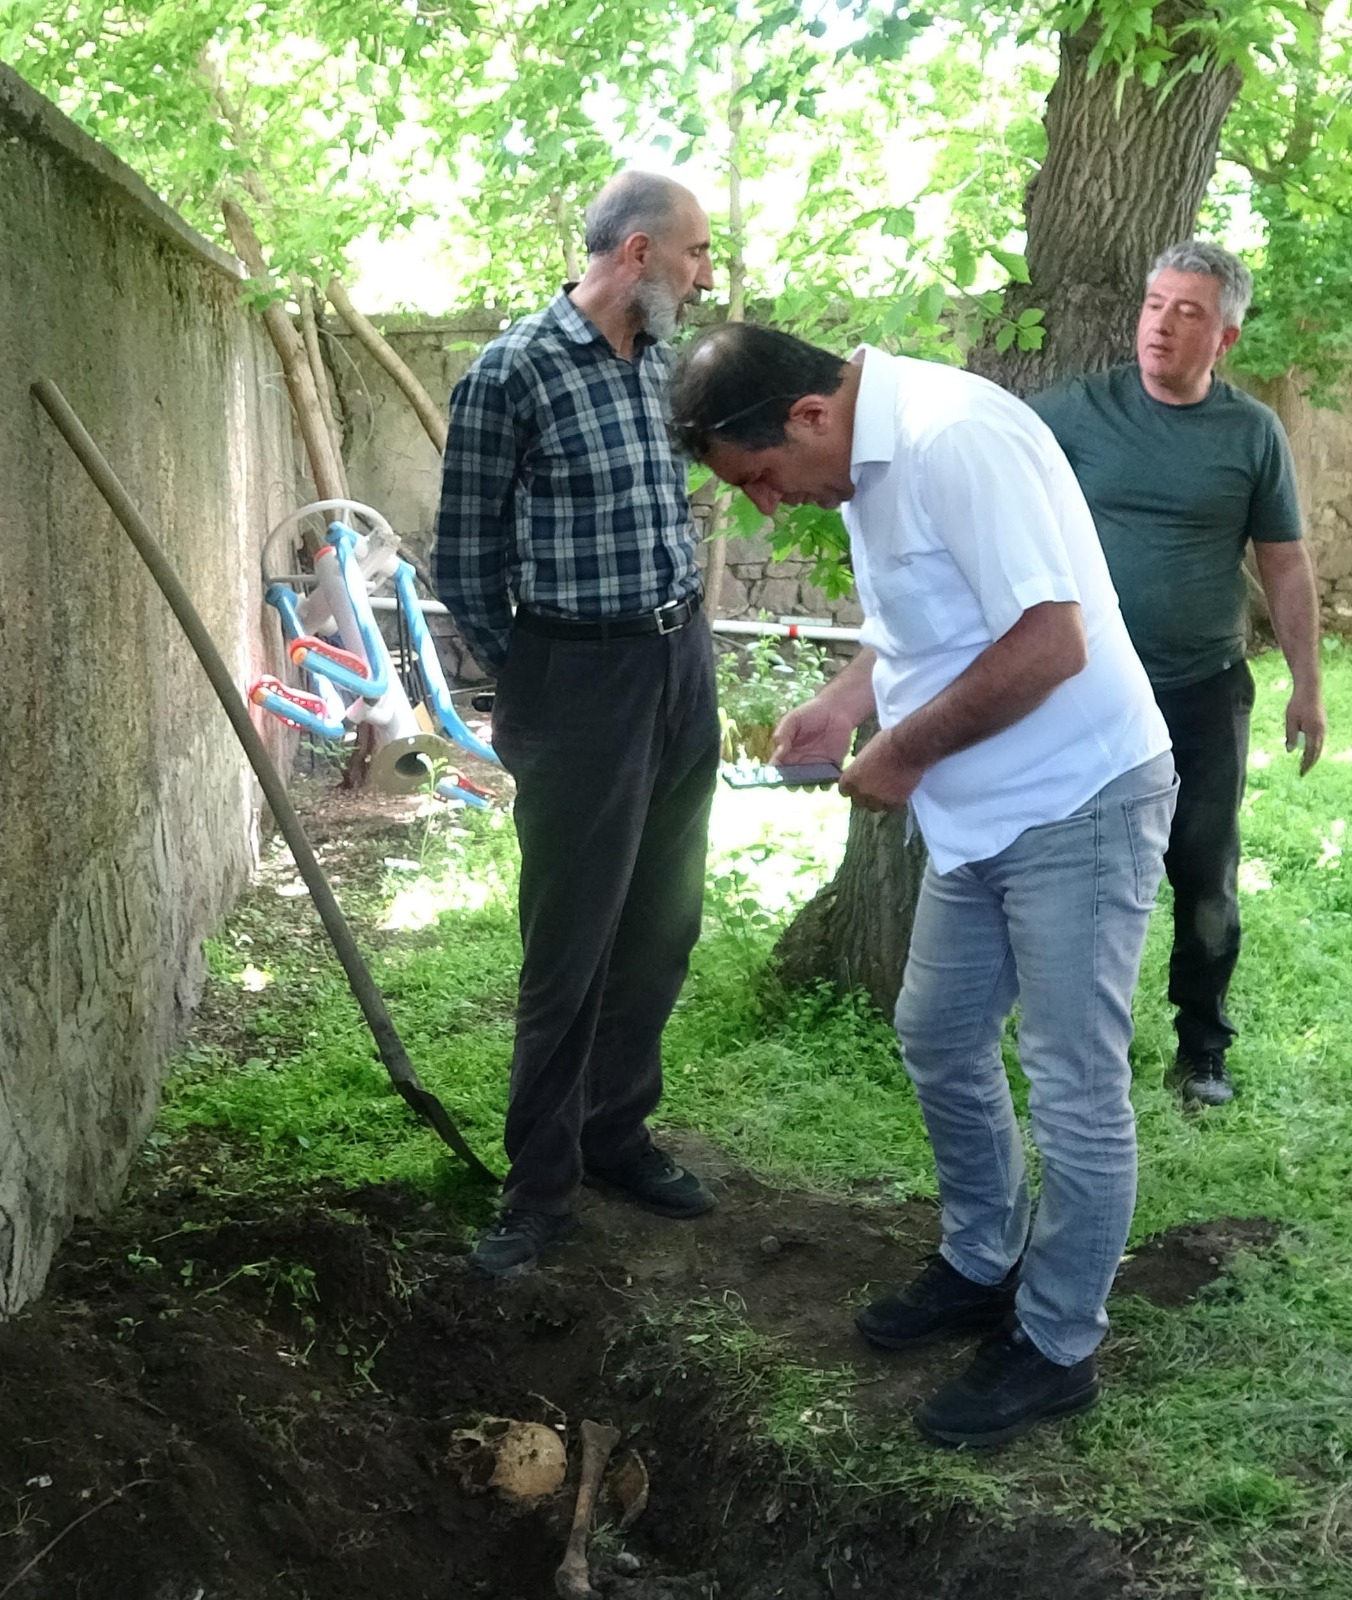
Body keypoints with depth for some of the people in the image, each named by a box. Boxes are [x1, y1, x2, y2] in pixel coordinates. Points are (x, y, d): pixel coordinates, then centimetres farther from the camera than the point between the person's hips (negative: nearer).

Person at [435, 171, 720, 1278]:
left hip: (684, 660, 7)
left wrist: (682, 629, 15)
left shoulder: (665, 361, 7)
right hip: (583, 679, -7)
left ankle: (616, 1132, 30)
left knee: (664, 925, 13)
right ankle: (541, 1185, 15)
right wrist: (530, 682, 1)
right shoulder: (513, 375, -12)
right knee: (572, 942, 1)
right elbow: (467, 562, -6)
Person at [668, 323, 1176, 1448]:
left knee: (1075, 1090, 1)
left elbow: (1049, 641, -28)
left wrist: (903, 753, -17)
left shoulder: (955, 440, -24)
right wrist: (841, 707, 4)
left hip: (1078, 805, -10)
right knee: (939, 1039, 19)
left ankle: (1057, 1348, 17)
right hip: (983, 812, 10)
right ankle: (985, 1267, 38)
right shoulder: (868, 463, 7)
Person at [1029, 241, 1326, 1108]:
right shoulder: (1078, 410, -4)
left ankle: (1204, 1045, 26)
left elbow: (1286, 565, 3)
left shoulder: (1254, 433, -2)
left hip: (1207, 692, 0)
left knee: (1206, 876, 9)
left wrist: (1308, 685, 3)